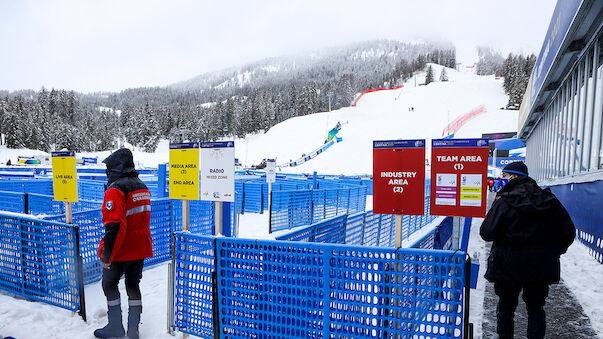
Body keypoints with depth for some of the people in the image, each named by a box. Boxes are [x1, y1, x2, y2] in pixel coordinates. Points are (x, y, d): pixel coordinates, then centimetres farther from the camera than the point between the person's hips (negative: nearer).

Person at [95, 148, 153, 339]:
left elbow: (114, 226, -25)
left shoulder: (115, 190, -19)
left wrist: (106, 254, -18)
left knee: (109, 284, 14)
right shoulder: (142, 187, 7)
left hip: (121, 251, -7)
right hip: (140, 249, 7)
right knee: (133, 286, 16)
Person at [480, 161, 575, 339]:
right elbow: (568, 231, 3)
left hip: (508, 266, -3)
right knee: (536, 308, 19)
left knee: (506, 305, 14)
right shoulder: (549, 200, -1)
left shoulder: (504, 201, -15)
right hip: (541, 267, 4)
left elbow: (487, 233, -18)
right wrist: (555, 251, 17)